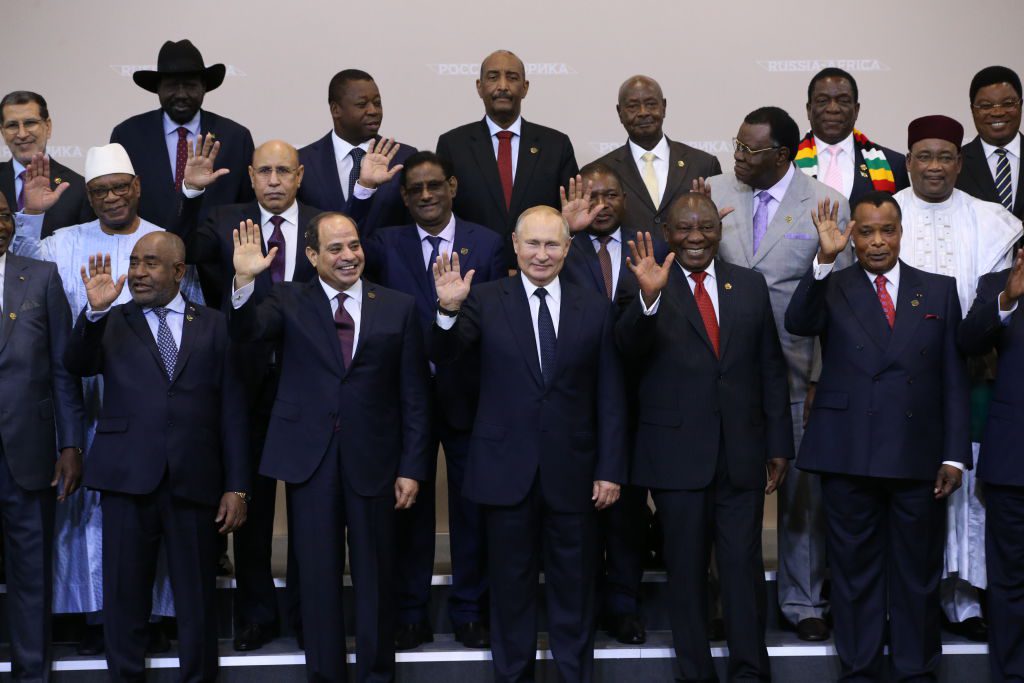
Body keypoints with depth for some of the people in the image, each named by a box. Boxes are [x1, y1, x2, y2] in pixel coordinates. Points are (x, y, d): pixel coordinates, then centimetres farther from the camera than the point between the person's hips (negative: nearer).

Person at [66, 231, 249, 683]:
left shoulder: (214, 327, 8)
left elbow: (232, 411, 5)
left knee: (198, 598, 7)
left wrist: (237, 487, -1)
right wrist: (95, 311, -23)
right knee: (124, 594, 7)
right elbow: (77, 365, -8)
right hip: (127, 477, 0)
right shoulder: (113, 323, 10)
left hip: (194, 481, 0)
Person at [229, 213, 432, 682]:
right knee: (318, 577, 9)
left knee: (375, 577, 10)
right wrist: (244, 281, -32)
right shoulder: (289, 301, 4)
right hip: (309, 459, 0)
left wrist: (412, 467, -1)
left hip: (373, 460, 0)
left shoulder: (398, 307, 3)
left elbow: (414, 394, 3)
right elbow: (245, 332, -15)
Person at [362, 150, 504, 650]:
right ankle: (411, 616, 21)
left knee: (471, 508, 9)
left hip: (466, 397, 0)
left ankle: (469, 612, 23)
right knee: (409, 506, 9)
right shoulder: (385, 244, 3)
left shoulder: (486, 244, 2)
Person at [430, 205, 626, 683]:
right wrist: (448, 309, -33)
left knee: (573, 586, 11)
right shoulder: (485, 300, -1)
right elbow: (442, 355, -14)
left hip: (573, 472, 1)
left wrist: (611, 469, -1)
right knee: (511, 586, 11)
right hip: (507, 470, -1)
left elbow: (610, 397, 3)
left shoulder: (594, 308, 3)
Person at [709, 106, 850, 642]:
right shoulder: (716, 192, 5)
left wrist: (823, 379, -6)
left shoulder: (827, 206, -3)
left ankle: (803, 601, 21)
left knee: (802, 492, 6)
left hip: (795, 374, -2)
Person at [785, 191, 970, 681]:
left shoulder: (939, 291, 9)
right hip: (848, 455, -1)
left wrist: (955, 454, 1)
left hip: (918, 455, 1)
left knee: (917, 573, 9)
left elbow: (955, 378, 7)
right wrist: (825, 259, -27)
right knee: (855, 570, 7)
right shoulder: (832, 288, 6)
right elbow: (797, 324, -16)